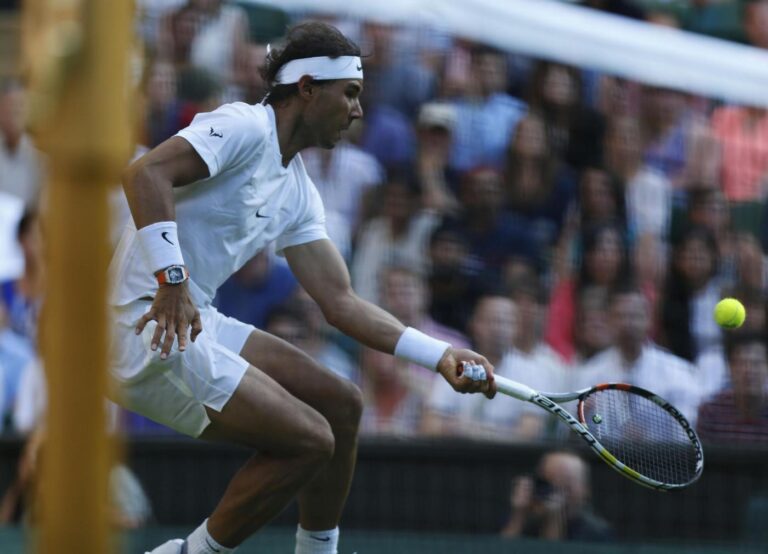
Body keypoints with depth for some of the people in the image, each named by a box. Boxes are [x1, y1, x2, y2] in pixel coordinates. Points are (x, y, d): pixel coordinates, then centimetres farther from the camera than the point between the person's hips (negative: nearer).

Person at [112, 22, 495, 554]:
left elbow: (340, 301, 16)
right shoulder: (243, 127, -11)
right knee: (309, 440, -13)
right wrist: (171, 278, -32)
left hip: (200, 325, 10)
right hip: (148, 330, -10)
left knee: (341, 405, 10)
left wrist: (442, 356, 7)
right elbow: (145, 173, -25)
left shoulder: (298, 192, 17)